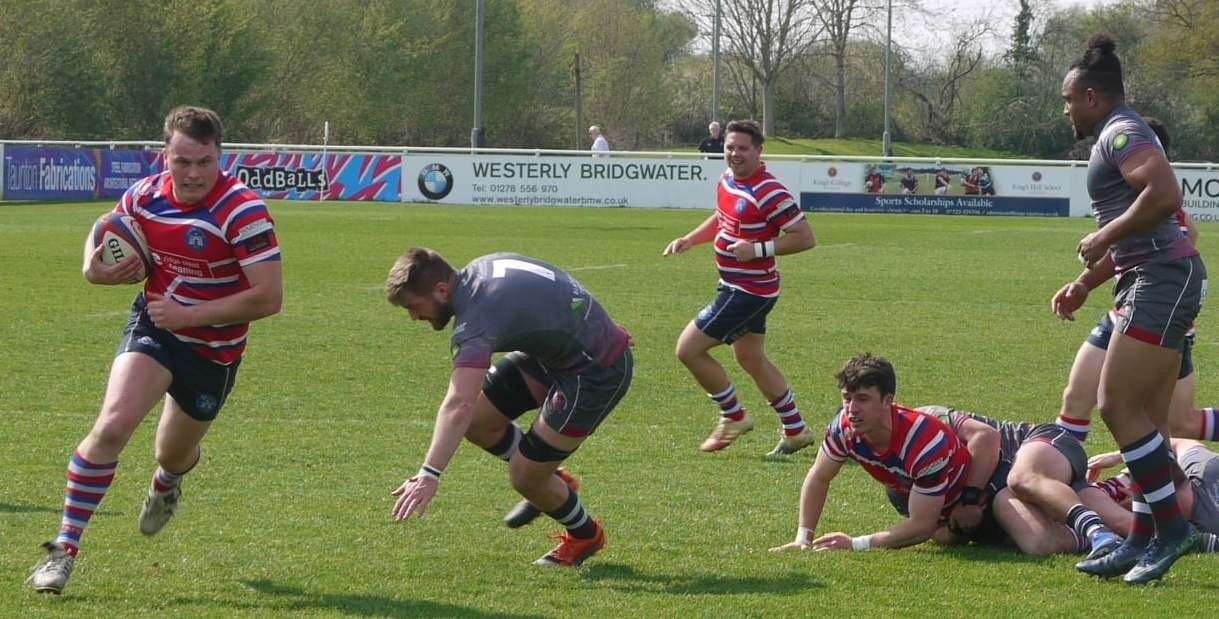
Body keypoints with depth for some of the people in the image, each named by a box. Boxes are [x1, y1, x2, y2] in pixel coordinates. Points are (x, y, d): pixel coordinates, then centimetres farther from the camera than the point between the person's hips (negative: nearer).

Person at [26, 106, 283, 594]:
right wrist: (95, 269, -11)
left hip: (213, 349, -2)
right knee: (113, 424, -22)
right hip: (153, 326, 2)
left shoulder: (243, 212, -25)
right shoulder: (144, 196, -9)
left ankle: (167, 481, 59)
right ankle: (65, 547, -15)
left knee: (174, 454, 17)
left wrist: (188, 315, -26)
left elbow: (268, 297, -26)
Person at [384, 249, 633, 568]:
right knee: (476, 421, 4)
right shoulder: (480, 269, -1)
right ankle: (547, 482, 28)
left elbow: (459, 404, -43)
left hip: (596, 372, -10)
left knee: (524, 477, -6)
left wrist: (429, 475, -49)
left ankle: (585, 535, 24)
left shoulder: (476, 318, -30)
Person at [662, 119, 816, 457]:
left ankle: (733, 416, 10)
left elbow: (805, 237, -22)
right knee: (751, 358, 20)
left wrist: (758, 249, -27)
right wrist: (690, 239, 9)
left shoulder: (770, 193, -24)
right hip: (737, 287, 10)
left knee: (689, 349, -7)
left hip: (749, 292, -10)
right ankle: (795, 431, 31)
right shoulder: (727, 180, 5)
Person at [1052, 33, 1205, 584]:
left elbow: (1166, 193, -27)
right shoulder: (1116, 137, 22)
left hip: (1161, 278, -11)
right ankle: (1143, 540, 11)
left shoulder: (1121, 133, -10)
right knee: (1148, 420, 9)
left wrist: (1105, 238, -18)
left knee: (1118, 405, -13)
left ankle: (1170, 526, -9)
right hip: (1151, 280, 11)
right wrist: (1084, 284, 27)